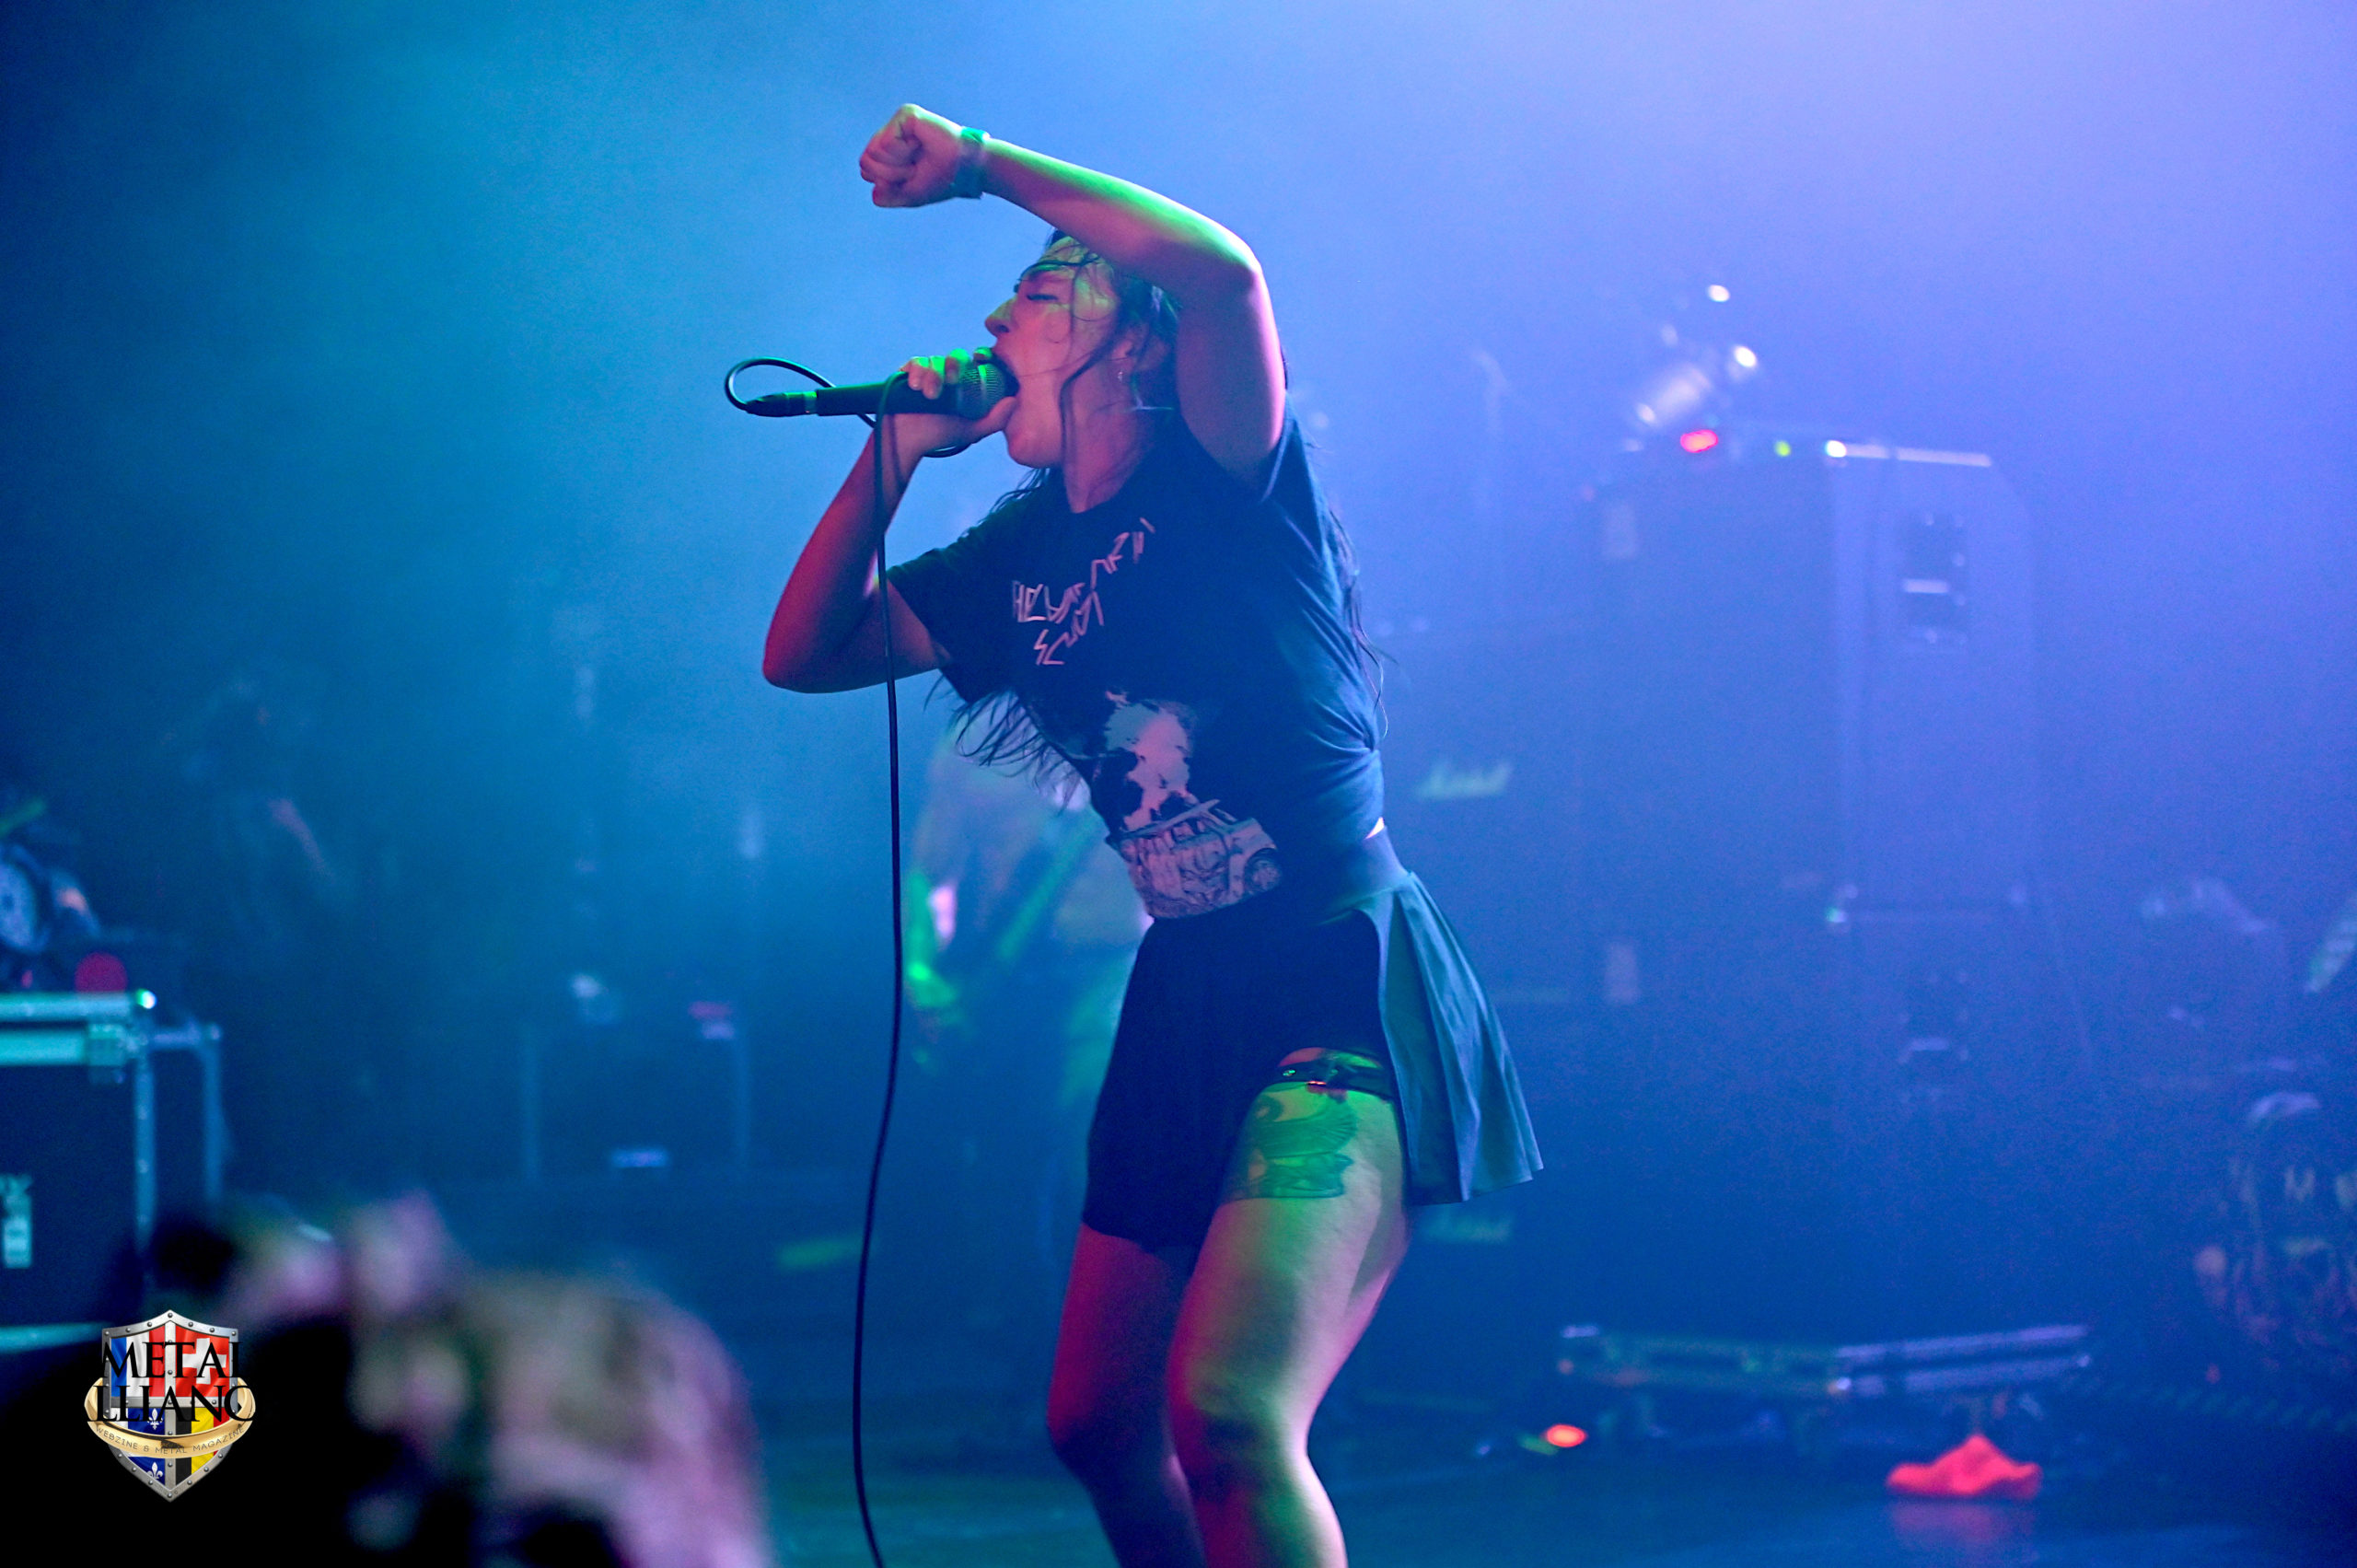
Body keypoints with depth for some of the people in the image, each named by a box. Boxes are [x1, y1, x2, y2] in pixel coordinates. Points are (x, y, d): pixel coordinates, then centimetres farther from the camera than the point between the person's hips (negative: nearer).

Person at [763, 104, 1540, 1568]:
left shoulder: (1224, 484, -6)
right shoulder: (1019, 559, 14)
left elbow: (1221, 269, -26)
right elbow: (803, 655, 22)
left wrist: (980, 161, -16)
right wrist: (893, 457, 11)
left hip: (1344, 994, -8)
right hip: (1189, 1006, 8)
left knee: (1226, 1418, -24)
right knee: (1098, 1427, 14)